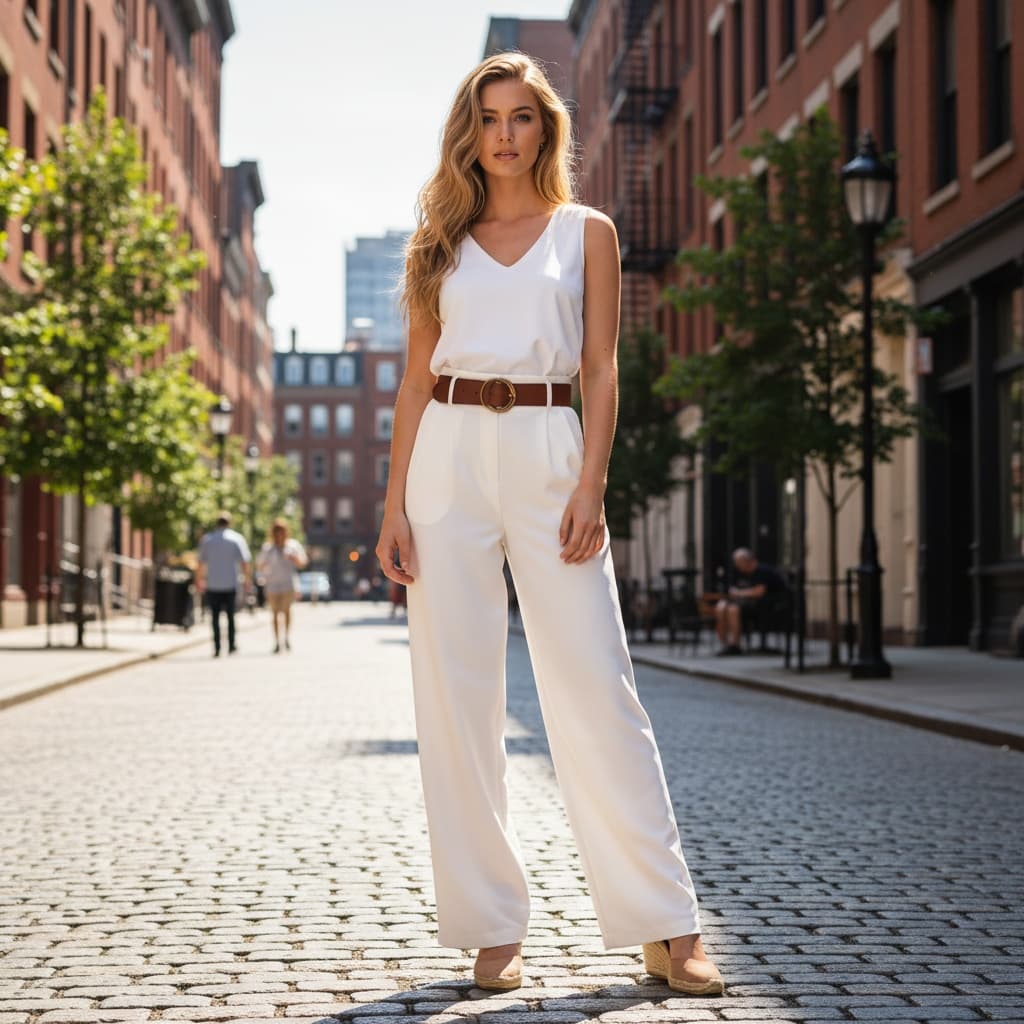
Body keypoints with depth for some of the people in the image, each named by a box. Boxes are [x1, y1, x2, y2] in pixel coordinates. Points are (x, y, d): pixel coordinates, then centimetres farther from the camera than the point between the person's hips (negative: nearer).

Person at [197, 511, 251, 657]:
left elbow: (201, 562, 5)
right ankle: (231, 645, 11)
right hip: (230, 584, -1)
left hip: (212, 585, 1)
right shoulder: (237, 538, -1)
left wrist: (201, 579, 14)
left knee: (215, 617, 4)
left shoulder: (206, 539, 4)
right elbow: (245, 561, -5)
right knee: (230, 615, 13)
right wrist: (246, 579, 5)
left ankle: (217, 648, -2)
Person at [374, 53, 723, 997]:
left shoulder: (587, 232, 10)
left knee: (595, 689, -7)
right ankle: (494, 928, 7)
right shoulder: (442, 241, 14)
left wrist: (591, 487, -10)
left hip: (548, 454, -2)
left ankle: (666, 926, -1)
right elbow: (417, 375, 11)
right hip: (449, 458, 2)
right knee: (457, 697, -1)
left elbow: (600, 369, 4)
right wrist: (395, 504, 2)